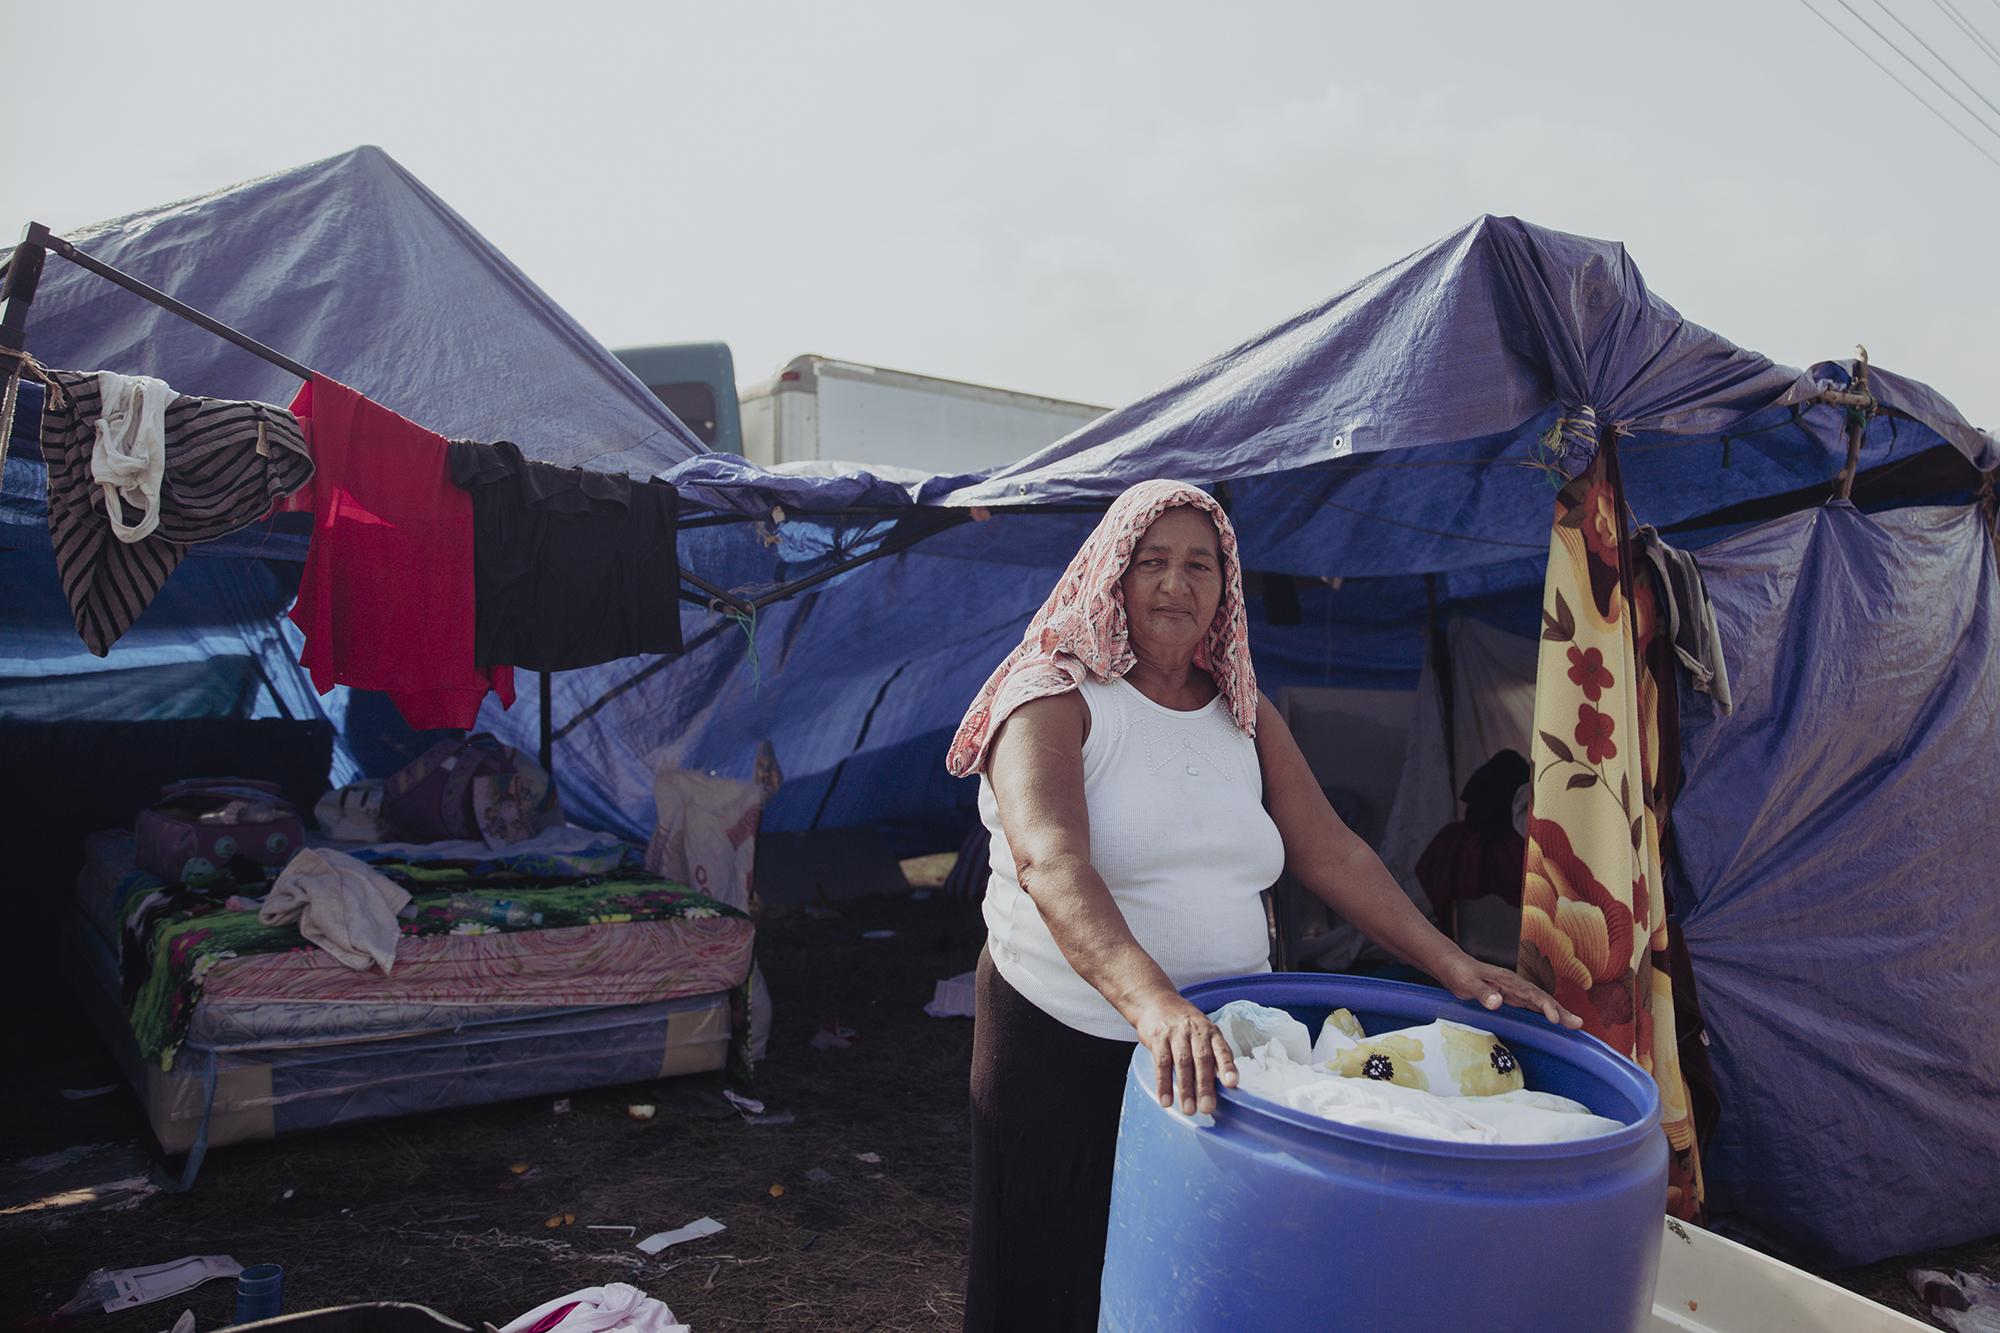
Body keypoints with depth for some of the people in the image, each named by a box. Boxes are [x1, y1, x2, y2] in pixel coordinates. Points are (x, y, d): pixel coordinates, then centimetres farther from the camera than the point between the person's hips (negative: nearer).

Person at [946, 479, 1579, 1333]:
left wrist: (1453, 966, -8)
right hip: (1066, 1046, -4)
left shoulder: (1244, 713, 9)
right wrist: (1151, 1003, -41)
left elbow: (1331, 852, 4)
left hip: (1221, 1044, 5)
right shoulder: (1054, 698, -10)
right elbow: (1049, 862, -26)